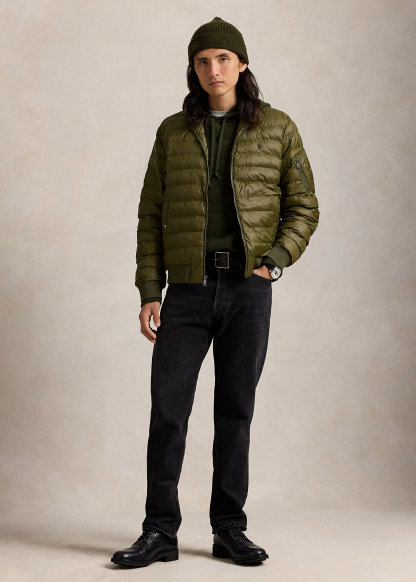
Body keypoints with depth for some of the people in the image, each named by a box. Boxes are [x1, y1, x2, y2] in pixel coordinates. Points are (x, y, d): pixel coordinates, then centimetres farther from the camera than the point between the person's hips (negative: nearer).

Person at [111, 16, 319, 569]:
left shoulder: (277, 128, 6)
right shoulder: (173, 131, 9)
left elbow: (303, 207, 8)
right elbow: (152, 215, 8)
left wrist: (275, 262, -7)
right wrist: (149, 292, 0)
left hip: (248, 290, 0)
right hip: (188, 290, 1)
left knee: (236, 410, 6)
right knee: (167, 409, -3)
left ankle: (229, 529, 17)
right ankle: (160, 531, 7)